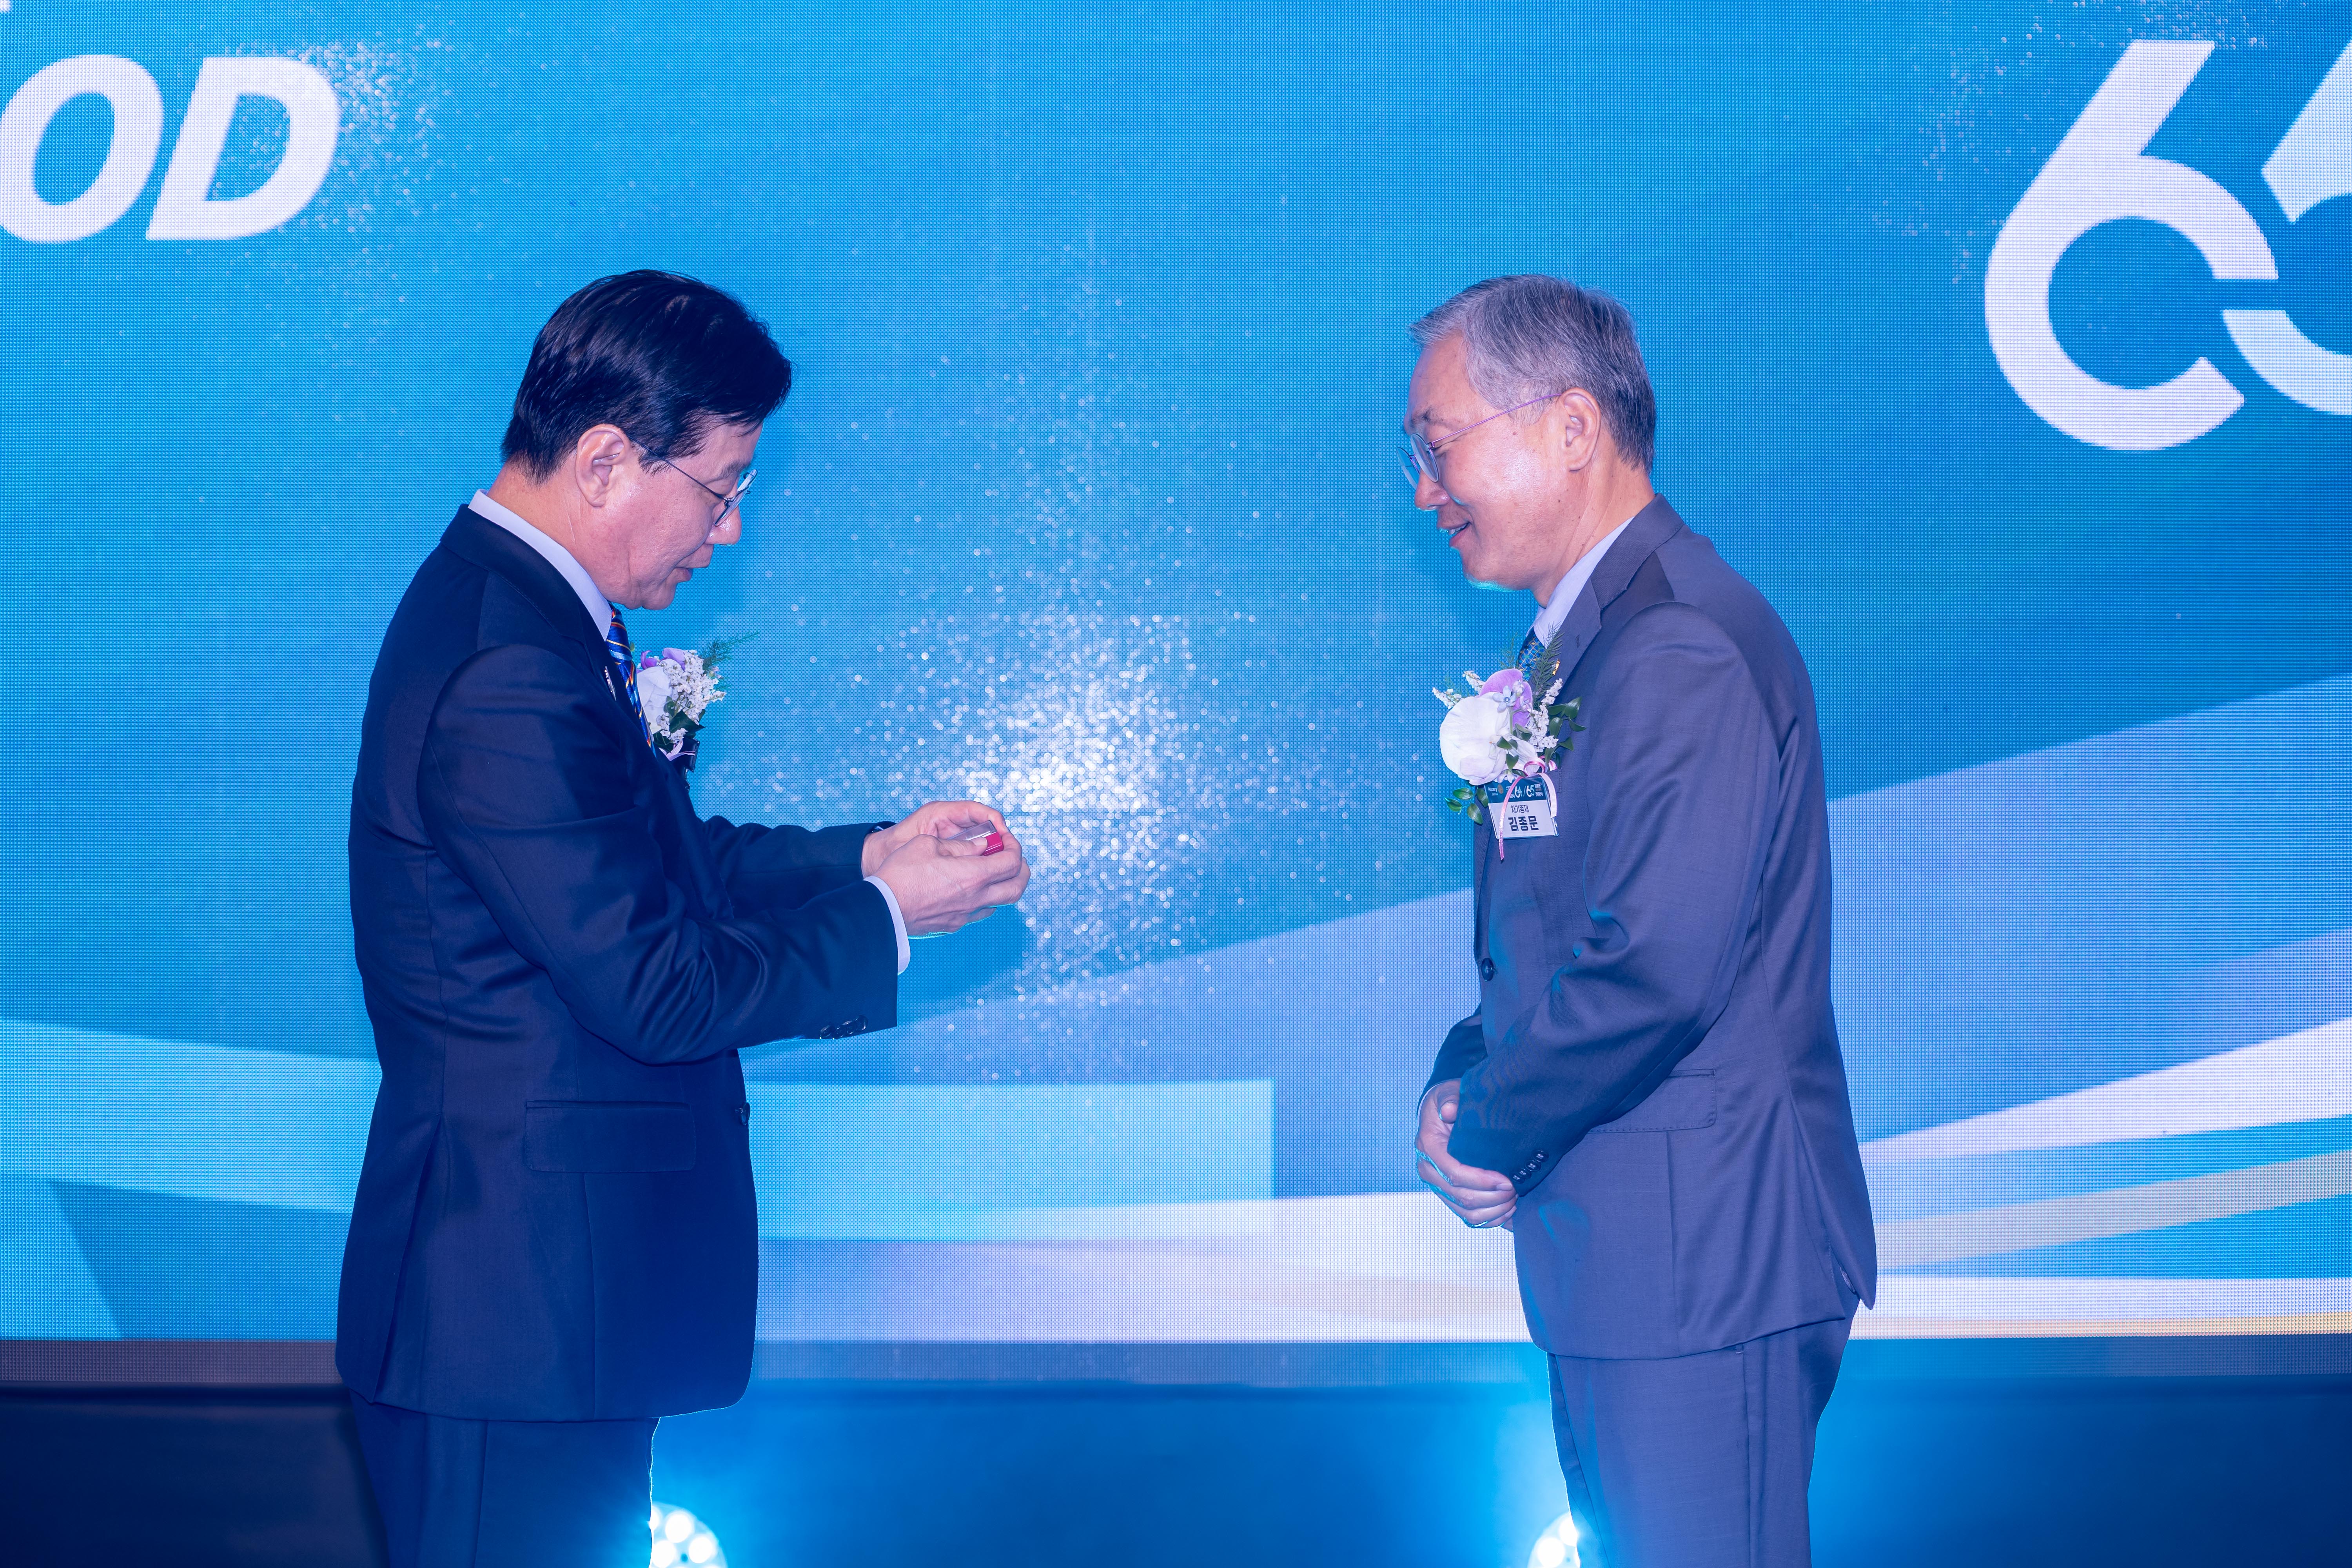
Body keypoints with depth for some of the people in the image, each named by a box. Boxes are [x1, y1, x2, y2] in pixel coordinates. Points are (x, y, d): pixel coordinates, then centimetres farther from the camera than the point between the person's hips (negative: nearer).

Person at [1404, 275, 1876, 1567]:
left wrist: (1485, 1138, -12)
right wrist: (1462, 1085, 1)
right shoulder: (1574, 644, 15)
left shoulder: (1685, 652, -19)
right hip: (1623, 1257, 10)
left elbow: (1651, 972, -26)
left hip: (1700, 1260, -10)